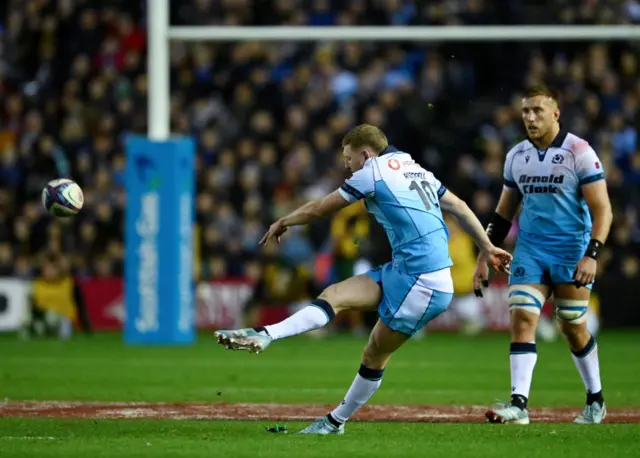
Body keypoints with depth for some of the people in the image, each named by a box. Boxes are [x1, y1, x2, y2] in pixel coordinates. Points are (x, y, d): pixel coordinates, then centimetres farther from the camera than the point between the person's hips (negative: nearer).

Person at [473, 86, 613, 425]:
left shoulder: (579, 153, -10)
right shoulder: (516, 156, 6)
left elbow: (602, 209, -12)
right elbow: (504, 212, 16)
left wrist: (592, 255, -24)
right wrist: (484, 257, 12)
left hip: (571, 251, -4)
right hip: (530, 249, 4)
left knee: (573, 327, 4)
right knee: (522, 317, -11)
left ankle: (595, 400, 23)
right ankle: (519, 403, -17)